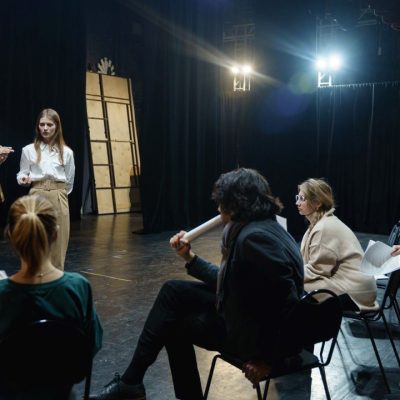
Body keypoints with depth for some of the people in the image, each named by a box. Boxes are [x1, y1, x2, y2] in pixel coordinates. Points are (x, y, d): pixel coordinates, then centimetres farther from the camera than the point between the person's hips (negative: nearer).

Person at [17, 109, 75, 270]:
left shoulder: (66, 152, 5)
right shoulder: (28, 150, 2)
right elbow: (22, 174, 7)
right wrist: (24, 179, -13)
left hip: (59, 198, 1)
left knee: (59, 240, 3)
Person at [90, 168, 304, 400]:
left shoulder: (255, 237, -25)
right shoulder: (258, 227, 8)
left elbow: (288, 300, -30)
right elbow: (229, 282, 12)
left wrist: (267, 357, -23)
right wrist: (190, 258, 9)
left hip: (259, 332, -10)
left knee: (175, 325, 3)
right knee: (173, 291, 8)